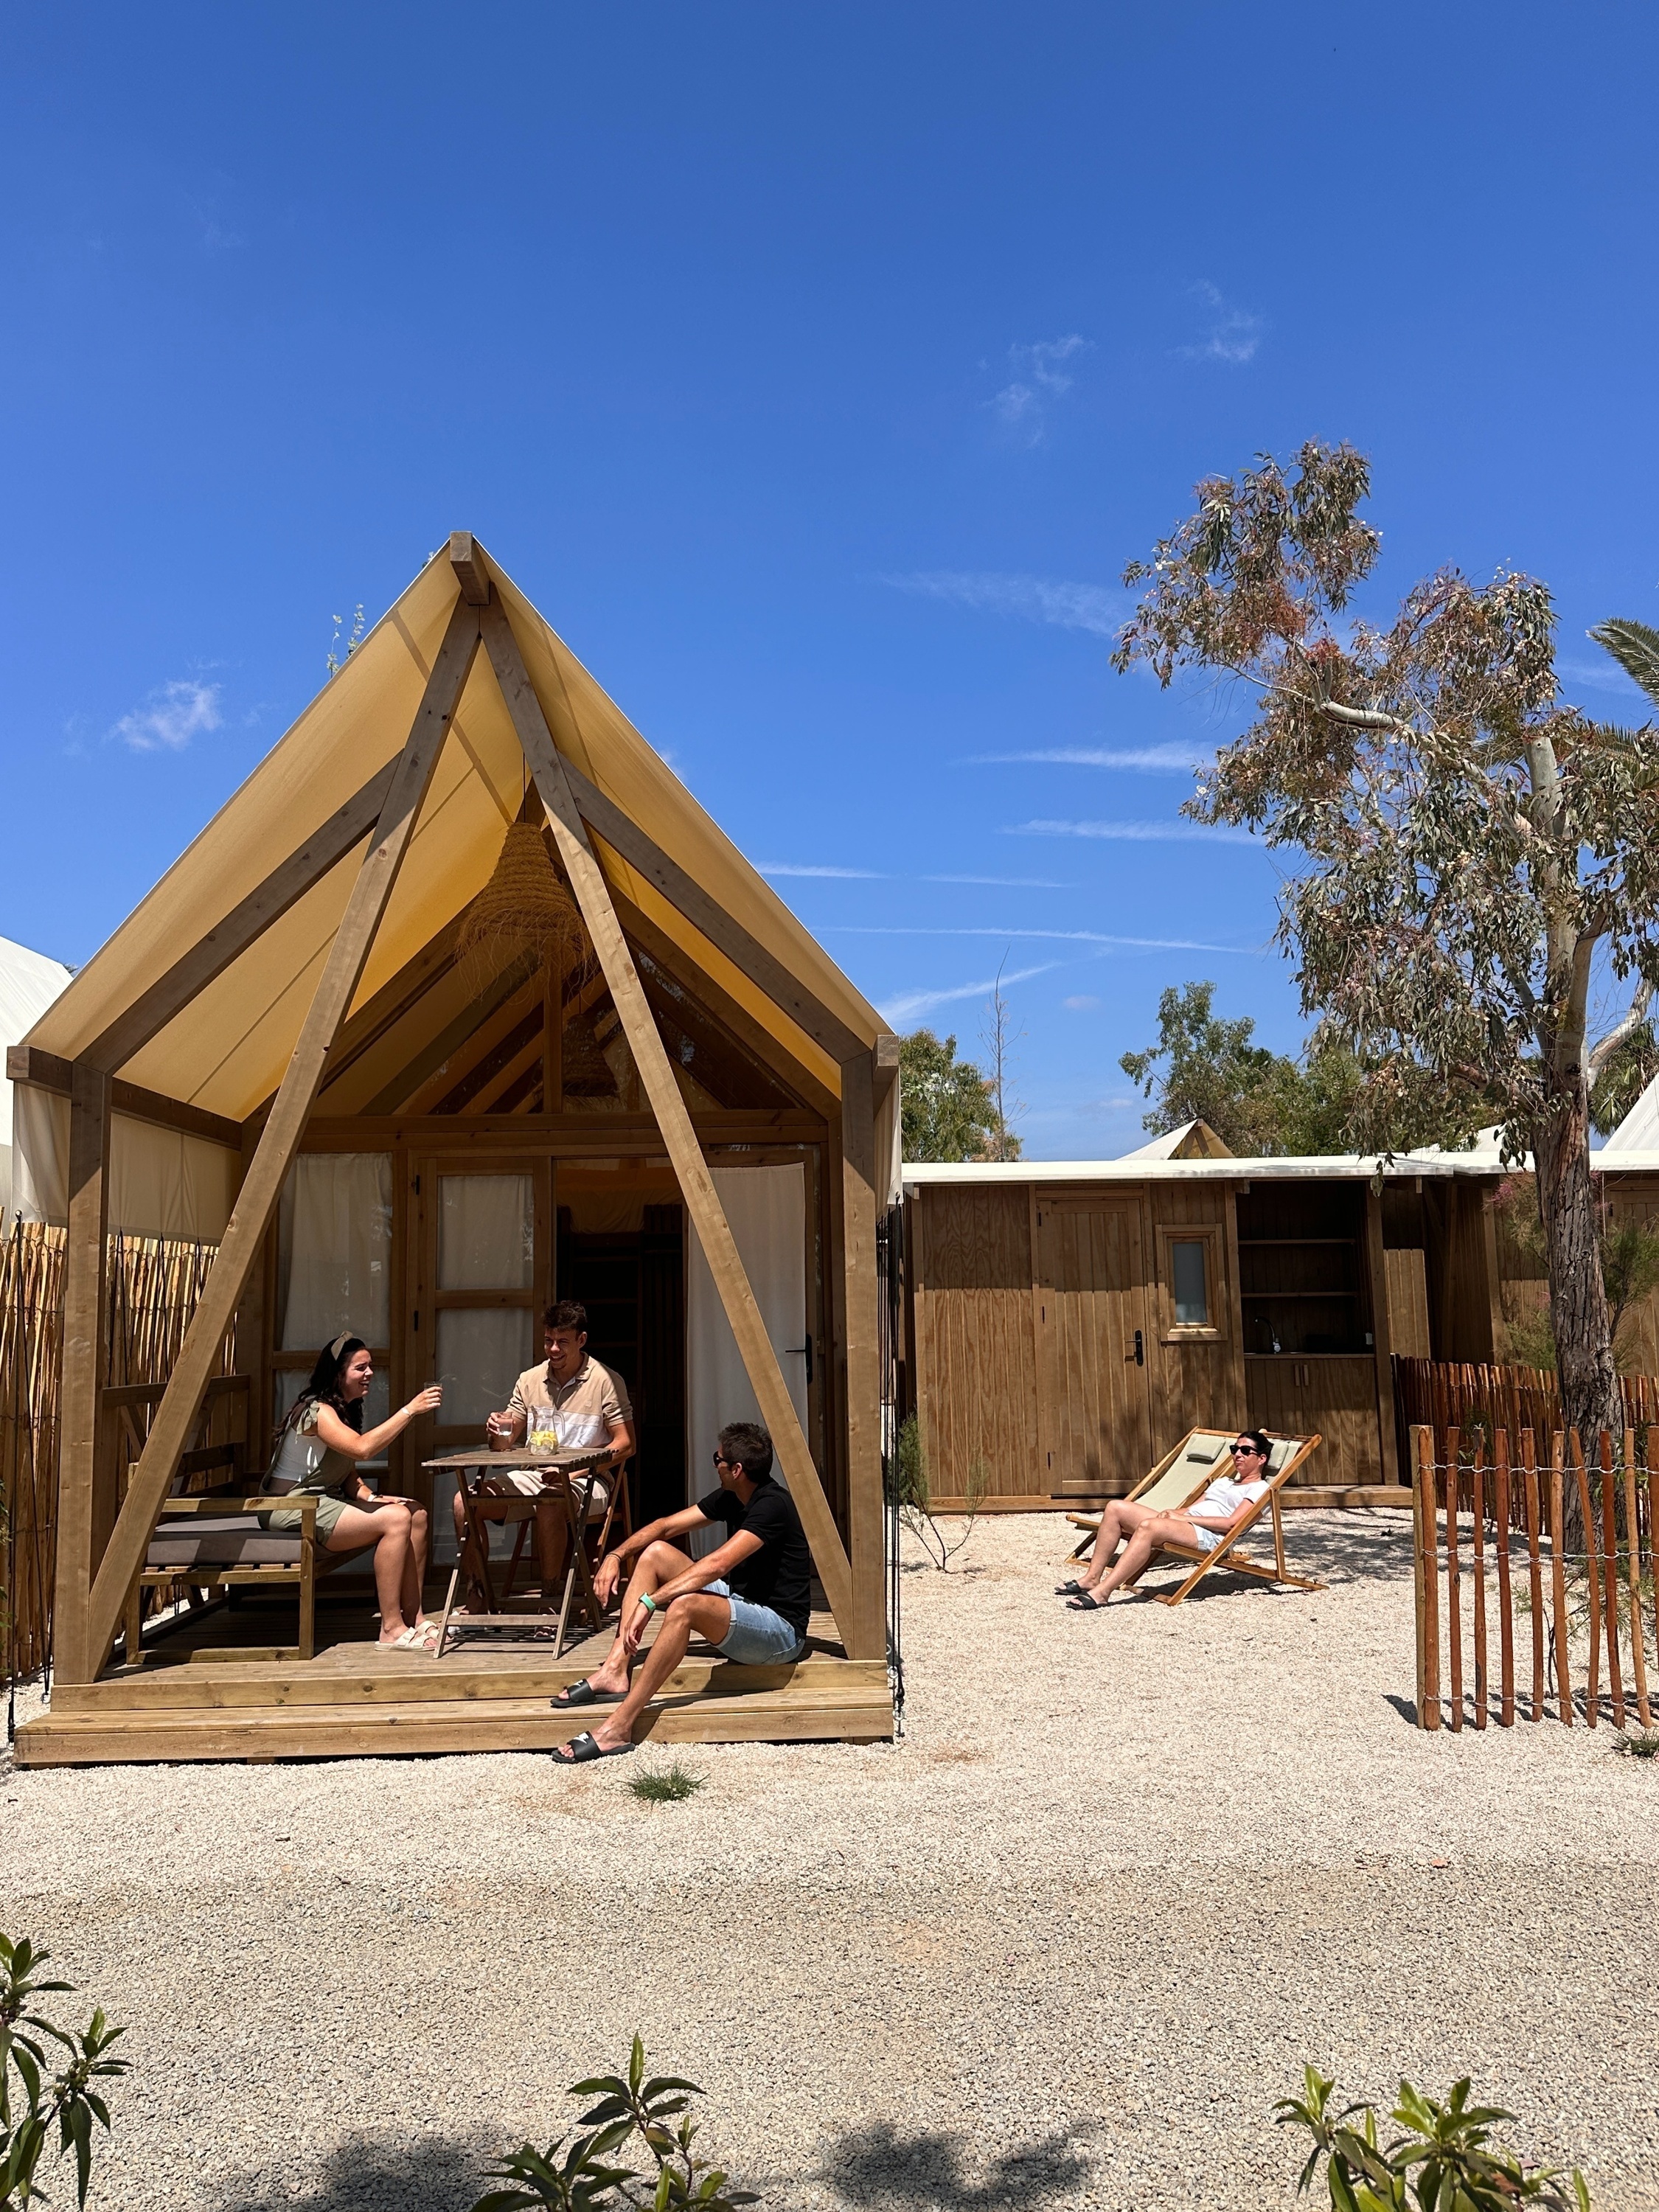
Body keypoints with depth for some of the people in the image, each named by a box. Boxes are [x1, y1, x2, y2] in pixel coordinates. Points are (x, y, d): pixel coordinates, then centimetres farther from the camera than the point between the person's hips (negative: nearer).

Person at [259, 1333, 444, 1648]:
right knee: (395, 1520, -24)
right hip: (292, 1509, -9)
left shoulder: (346, 1410, 13)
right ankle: (391, 1628, -21)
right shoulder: (317, 1411, -17)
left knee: (417, 1514, -6)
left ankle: (414, 1617, -5)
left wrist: (372, 1498, -7)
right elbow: (362, 1448, -35)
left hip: (323, 1501, 10)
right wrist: (409, 1410, -32)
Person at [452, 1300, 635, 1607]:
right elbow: (505, 1443, 14)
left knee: (549, 1504, -38)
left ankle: (550, 1598, -22)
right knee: (465, 1500, -16)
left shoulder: (607, 1382, -4)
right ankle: (477, 1593, -3)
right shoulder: (530, 1380, 10)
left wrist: (575, 1472, -18)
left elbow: (626, 1444, -7)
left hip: (586, 1481, -5)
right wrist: (497, 1433, -12)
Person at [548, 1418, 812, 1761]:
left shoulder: (772, 1505, -21)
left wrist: (649, 1601, -34)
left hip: (782, 1631, -10)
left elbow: (717, 1565, -32)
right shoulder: (731, 1498, 7)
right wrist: (616, 1555, -3)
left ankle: (619, 1727, -34)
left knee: (684, 1606, -36)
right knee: (655, 1552, 4)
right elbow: (667, 1526, 12)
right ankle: (615, 1671, -7)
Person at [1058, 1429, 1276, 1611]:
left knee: (1148, 1526, -37)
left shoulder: (1258, 1488, 7)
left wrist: (1184, 1517, -12)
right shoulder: (1223, 1482, 34)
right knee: (1116, 1508, -10)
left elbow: (1232, 1523, -9)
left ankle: (1102, 1592, -40)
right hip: (1182, 1523, 9)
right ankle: (1092, 1577, -13)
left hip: (1208, 1536, -9)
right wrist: (1175, 1513, 1)